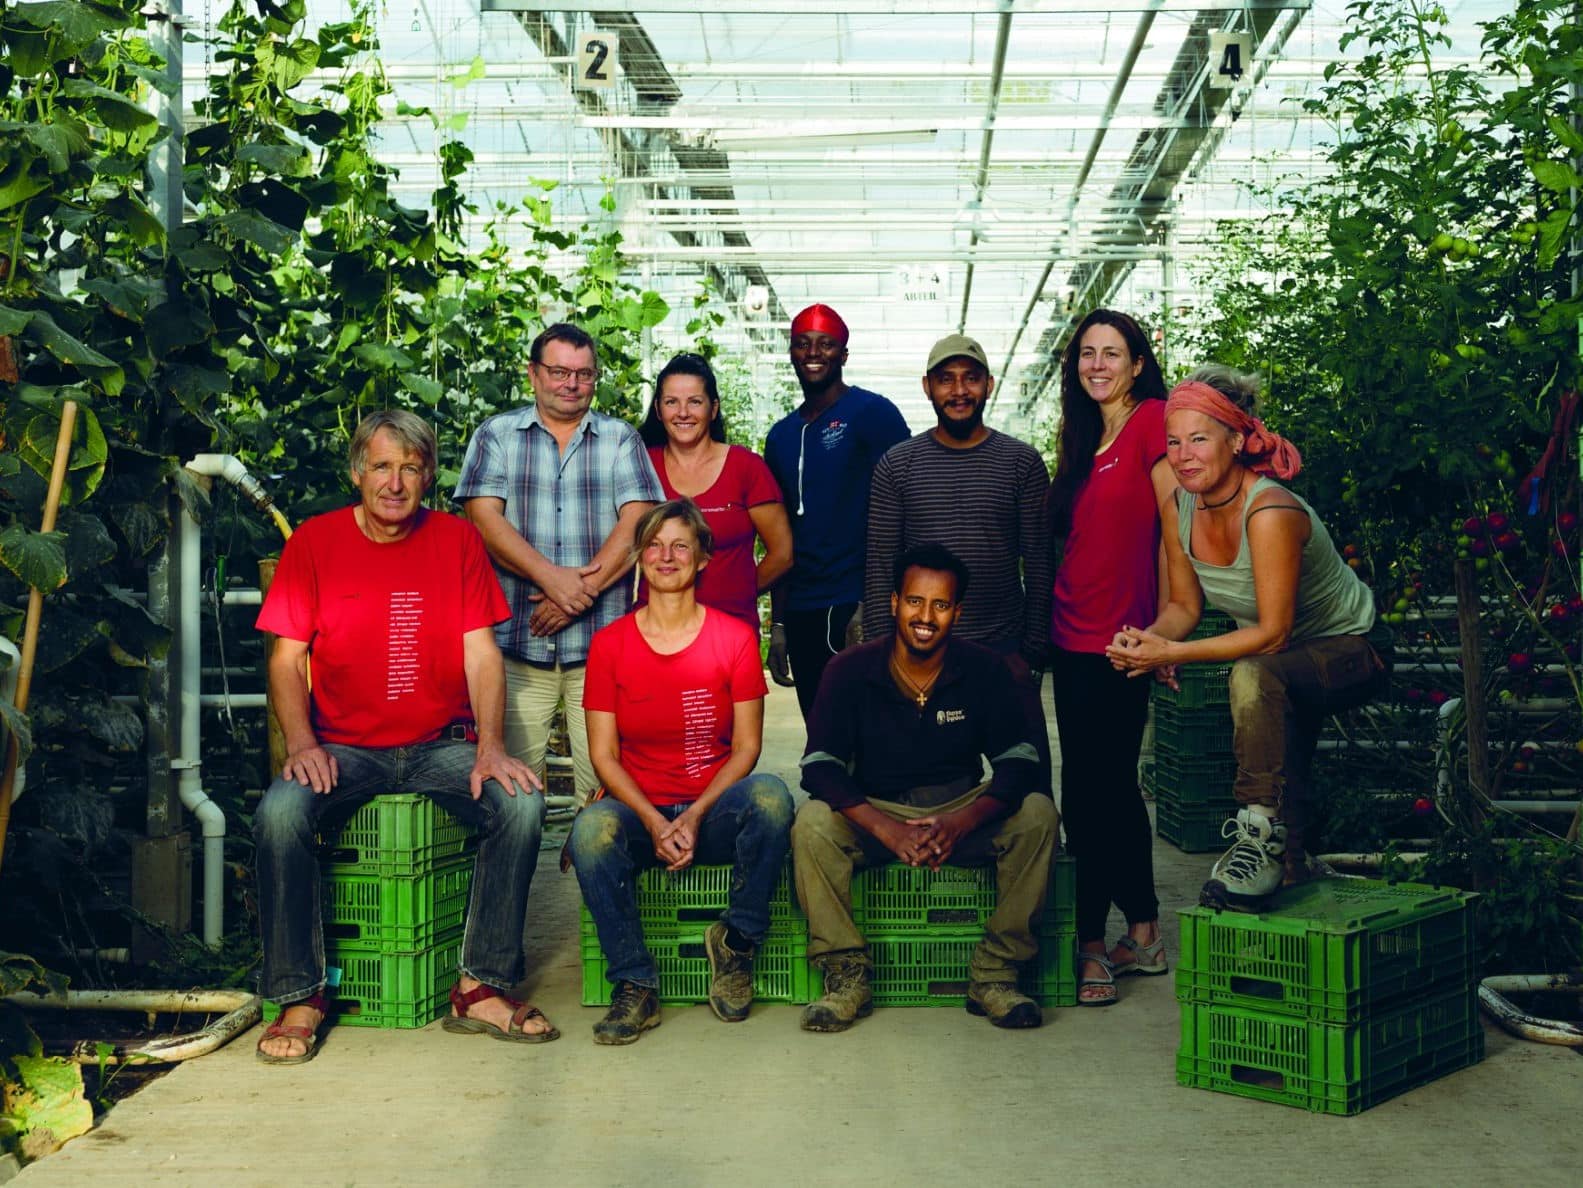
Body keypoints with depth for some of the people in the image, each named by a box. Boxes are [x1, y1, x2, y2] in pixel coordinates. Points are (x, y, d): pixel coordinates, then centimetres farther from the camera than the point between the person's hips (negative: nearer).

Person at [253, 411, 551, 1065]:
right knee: (280, 811, -30)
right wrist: (301, 742, -16)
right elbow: (287, 657, 1)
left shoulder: (457, 539, 4)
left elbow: (481, 653, -1)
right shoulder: (314, 541, 3)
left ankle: (480, 988, -14)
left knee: (521, 801, -25)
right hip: (343, 747, 0)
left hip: (441, 745, 1)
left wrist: (490, 746, -15)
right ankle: (300, 998, -15)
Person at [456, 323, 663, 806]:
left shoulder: (621, 439, 12)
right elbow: (485, 518, -2)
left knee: (603, 783, -2)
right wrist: (552, 578, -14)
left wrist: (582, 590, -12)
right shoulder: (496, 435, 11)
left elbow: (636, 523, 0)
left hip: (602, 641, 0)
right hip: (516, 640, 0)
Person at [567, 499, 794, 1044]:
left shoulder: (734, 638, 0)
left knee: (770, 794, -33)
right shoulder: (610, 644, 2)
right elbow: (604, 754, 0)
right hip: (638, 810, 0)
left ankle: (735, 942, -10)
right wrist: (654, 822, -16)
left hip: (714, 812, 0)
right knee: (591, 828, -34)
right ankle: (635, 986, -18)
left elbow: (746, 747, -1)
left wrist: (695, 816, -16)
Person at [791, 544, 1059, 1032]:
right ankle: (846, 977, -19)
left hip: (961, 813, 1)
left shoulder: (983, 670, -5)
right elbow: (819, 768, -16)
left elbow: (1019, 763, -11)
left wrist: (963, 821, -29)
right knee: (812, 822, -30)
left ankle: (994, 975, -17)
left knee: (1037, 814, -26)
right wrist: (886, 829, -31)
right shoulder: (850, 671, -8)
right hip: (875, 813, -1)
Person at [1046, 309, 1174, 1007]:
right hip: (1073, 633, 8)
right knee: (1111, 785, 13)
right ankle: (1144, 936, 24)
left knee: (1089, 794, -5)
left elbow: (1176, 526, -11)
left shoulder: (1152, 420, -7)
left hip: (1119, 636, -8)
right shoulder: (1084, 438, 17)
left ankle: (1093, 945, 5)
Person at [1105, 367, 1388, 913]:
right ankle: (1288, 862, 44)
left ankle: (1262, 839, -29)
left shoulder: (1269, 512, -33)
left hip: (1350, 652, -8)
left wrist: (1171, 653, -35)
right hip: (1284, 663, 8)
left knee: (1253, 676, -36)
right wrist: (1149, 640, -24)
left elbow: (1273, 633, -32)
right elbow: (1185, 605, -2)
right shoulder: (1179, 506, -10)